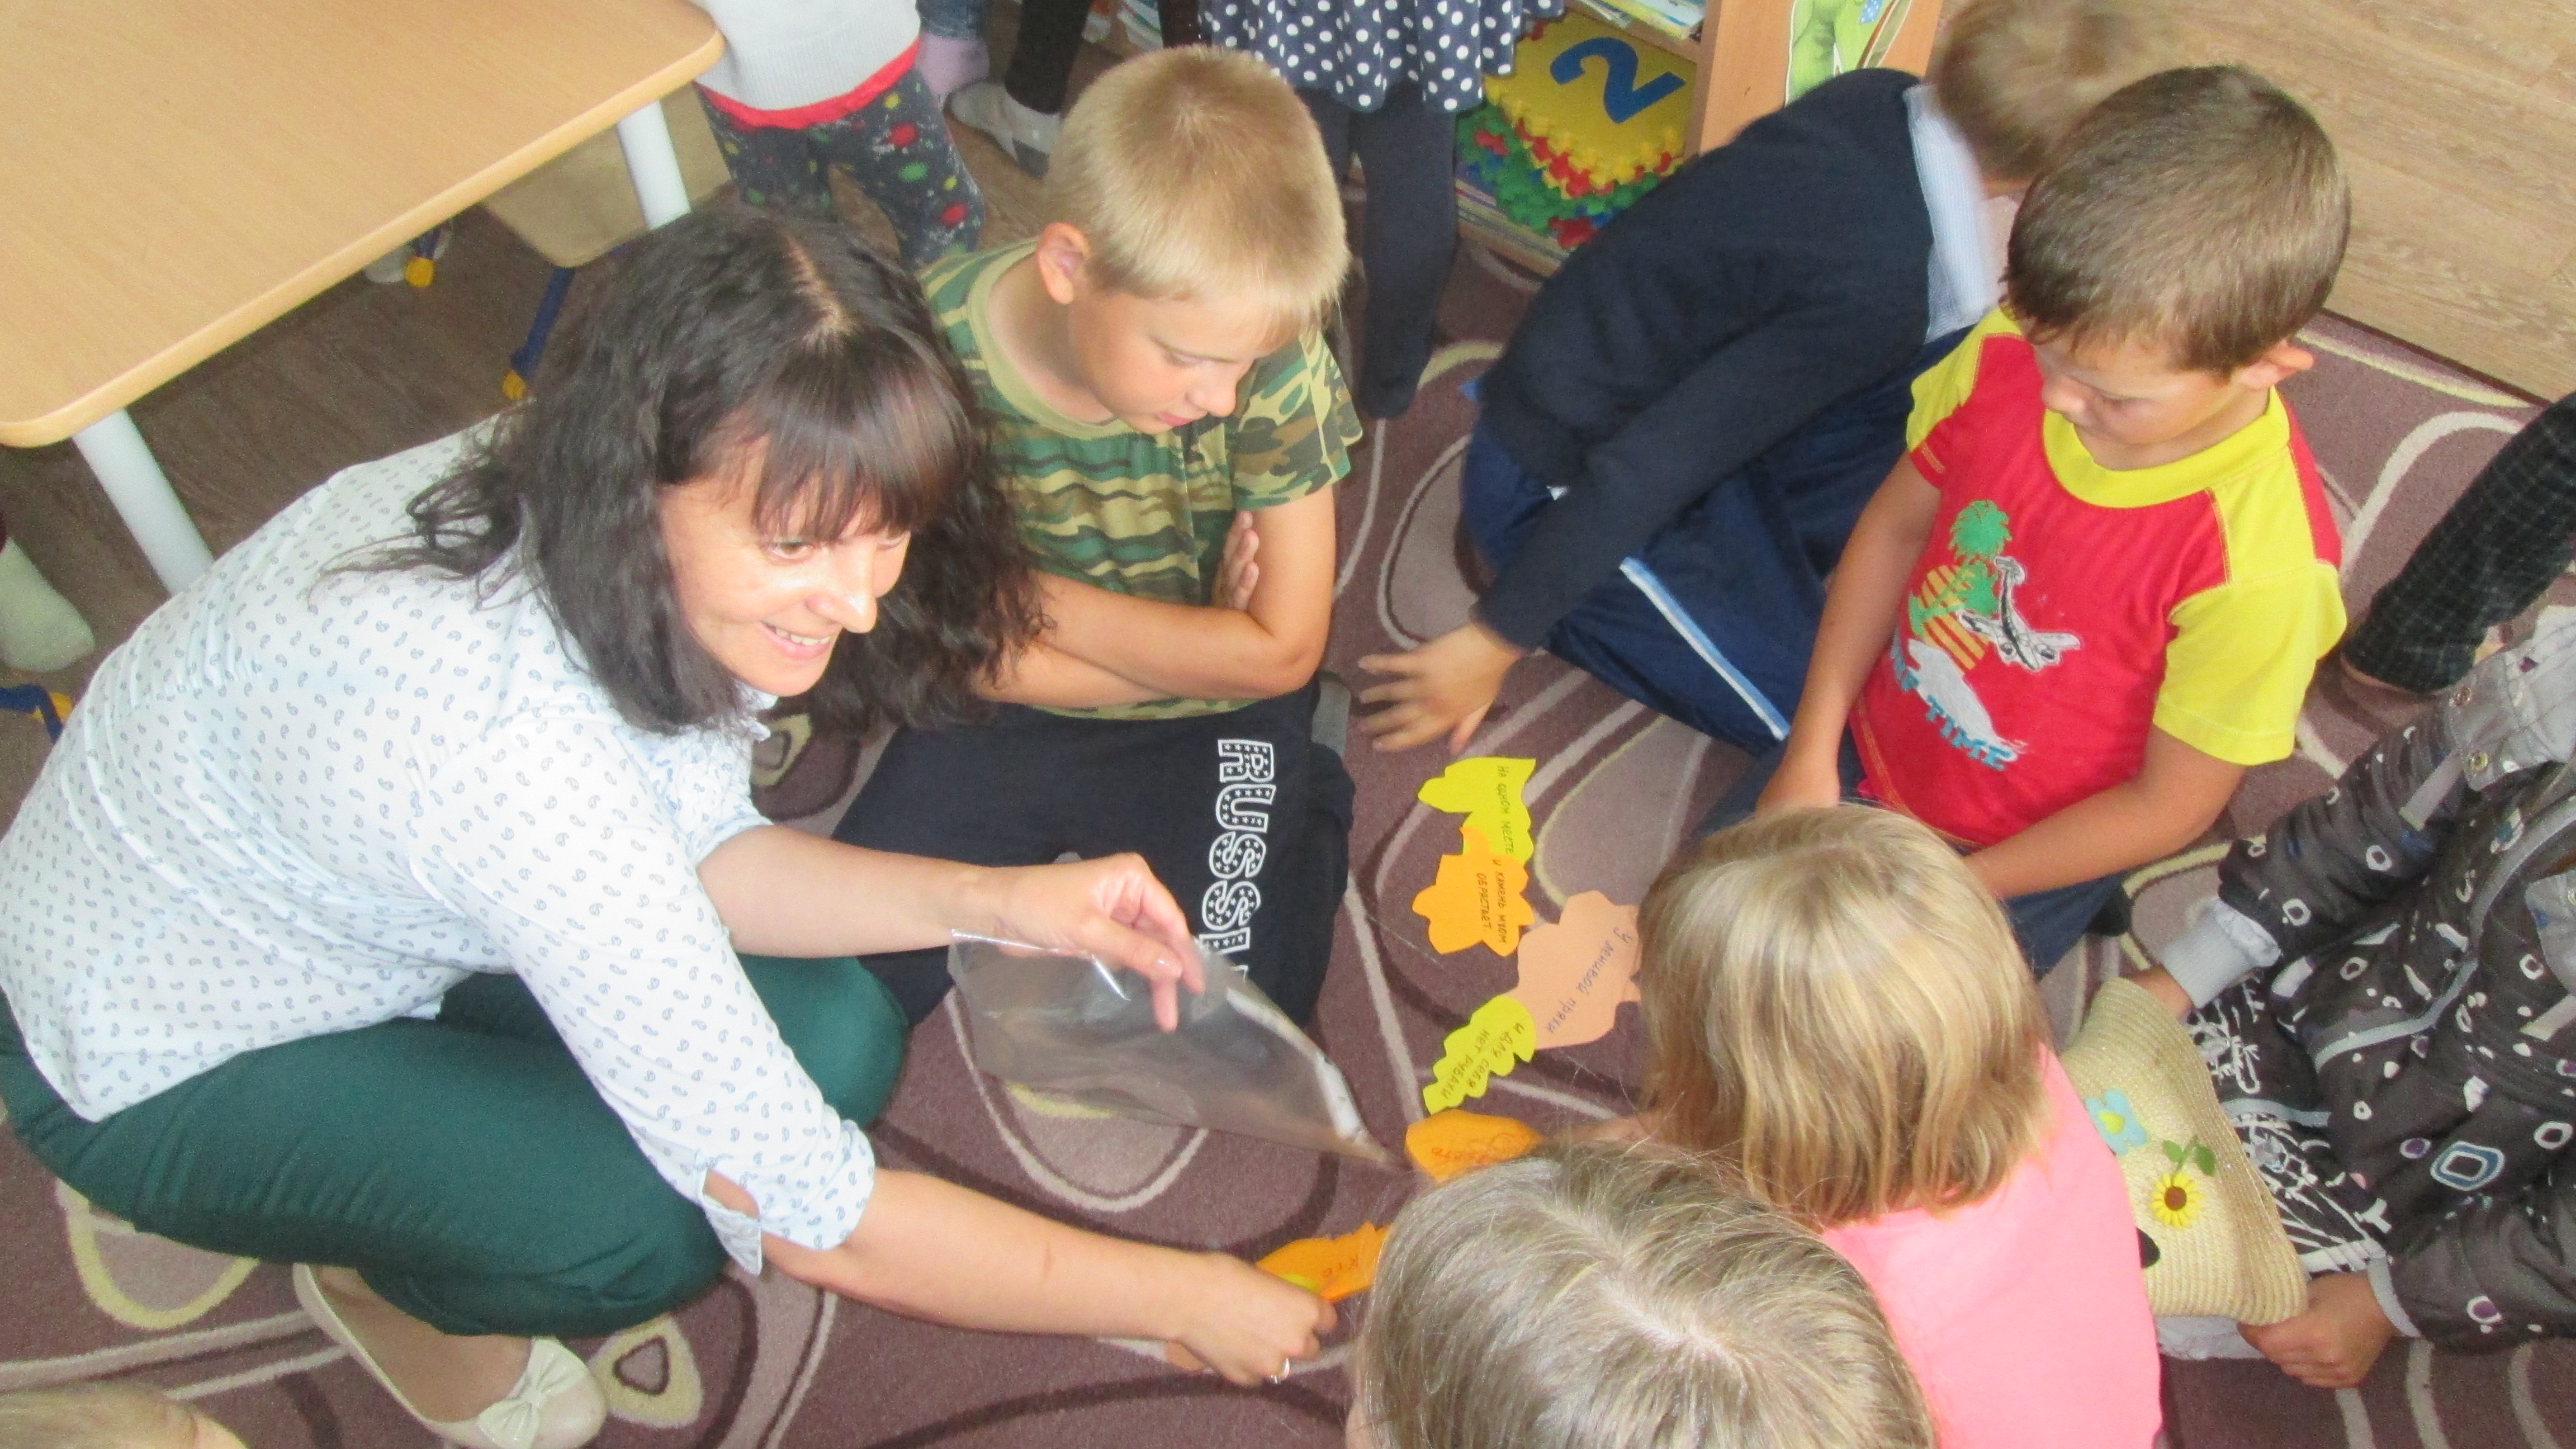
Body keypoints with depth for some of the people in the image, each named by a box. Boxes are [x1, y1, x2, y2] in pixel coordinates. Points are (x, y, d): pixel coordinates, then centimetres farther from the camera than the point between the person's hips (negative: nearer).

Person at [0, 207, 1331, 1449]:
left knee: (837, 1041, -8)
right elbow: (802, 1219, -35)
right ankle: (386, 1283, 8)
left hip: (346, 921, 7)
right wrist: (1178, 1299, -25)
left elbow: (689, 851, -4)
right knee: (648, 1224, -27)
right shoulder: (512, 741, -42)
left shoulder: (569, 509, -20)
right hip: (155, 1064, -6)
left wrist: (993, 904, -19)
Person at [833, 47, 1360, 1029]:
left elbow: (1282, 651, -19)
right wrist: (1190, 650, -17)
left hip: (1212, 725, -1)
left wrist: (1036, 597, -19)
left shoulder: (1271, 355, -25)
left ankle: (1306, 814, 15)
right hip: (1004, 720, 2)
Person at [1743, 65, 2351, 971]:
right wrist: (1811, 752, -5)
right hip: (1872, 743, 5)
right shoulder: (2010, 353, -24)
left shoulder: (2258, 563, -36)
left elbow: (2169, 807, -21)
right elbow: (1895, 525, -5)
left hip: (2039, 850, -4)